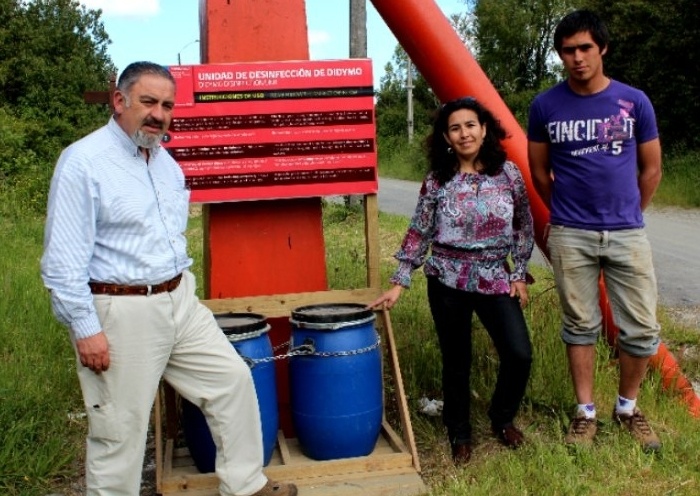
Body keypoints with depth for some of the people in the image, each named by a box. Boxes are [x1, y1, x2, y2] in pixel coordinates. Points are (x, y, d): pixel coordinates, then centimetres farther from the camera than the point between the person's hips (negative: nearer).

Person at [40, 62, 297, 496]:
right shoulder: (83, 162, -14)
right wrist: (85, 329, -19)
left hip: (180, 302, 8)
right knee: (120, 428, 3)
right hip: (120, 313, -7)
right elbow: (63, 260, -17)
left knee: (233, 379, 11)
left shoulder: (166, 162, 9)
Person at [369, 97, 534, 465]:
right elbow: (419, 233, 0)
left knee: (519, 354, -8)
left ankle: (502, 418, 22)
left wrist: (519, 274, 3)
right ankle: (459, 434, 28)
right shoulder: (437, 181, -3)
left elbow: (524, 227, 6)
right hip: (447, 281, -1)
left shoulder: (508, 173, -1)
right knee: (456, 361, 7)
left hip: (496, 279, 1)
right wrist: (399, 282, -3)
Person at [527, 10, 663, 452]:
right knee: (581, 326, 8)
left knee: (642, 329, 3)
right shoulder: (546, 106, -2)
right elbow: (539, 172, 10)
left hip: (627, 233, 1)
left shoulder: (634, 101, -1)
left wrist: (628, 214, 13)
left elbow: (651, 169, 9)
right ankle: (586, 412, 22)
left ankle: (628, 407, 25)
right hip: (570, 236, -1)